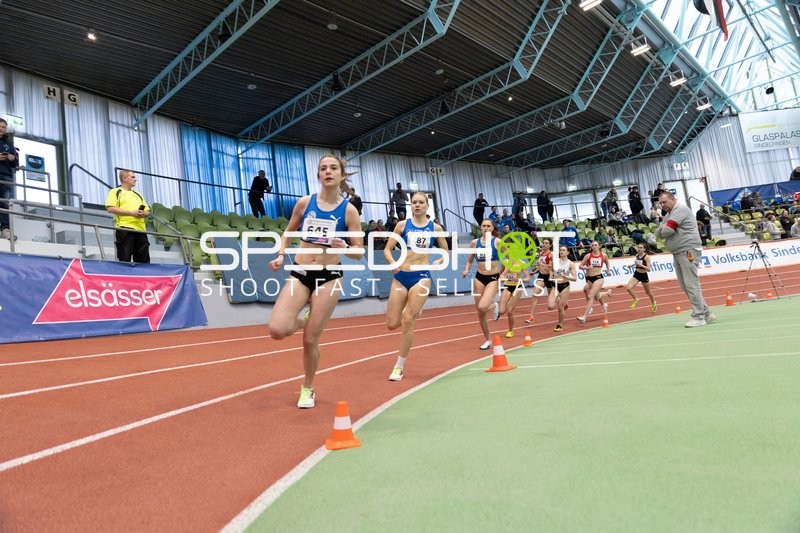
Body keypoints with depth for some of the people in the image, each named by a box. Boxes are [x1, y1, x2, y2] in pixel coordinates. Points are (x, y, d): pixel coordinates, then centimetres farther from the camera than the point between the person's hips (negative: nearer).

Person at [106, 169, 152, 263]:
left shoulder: (138, 195, 27)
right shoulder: (115, 192, 9)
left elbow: (148, 211, 23)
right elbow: (110, 208, -6)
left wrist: (143, 214, -2)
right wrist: (131, 212, -12)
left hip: (140, 229, 6)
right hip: (125, 228, -5)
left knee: (144, 260, 1)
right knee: (125, 259, -8)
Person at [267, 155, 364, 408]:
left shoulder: (349, 210, -5)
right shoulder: (304, 202, 1)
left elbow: (359, 252, -2)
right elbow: (288, 232, 16)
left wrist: (344, 248, -23)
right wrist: (281, 255, -1)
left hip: (328, 277, -2)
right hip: (299, 273, 2)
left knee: (310, 340, 1)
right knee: (277, 330, -16)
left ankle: (307, 389, 28)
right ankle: (305, 320, 21)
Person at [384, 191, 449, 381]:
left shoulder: (435, 228, 5)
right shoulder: (402, 224, 5)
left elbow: (445, 252, 14)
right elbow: (387, 249, 4)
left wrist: (439, 262, -7)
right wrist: (392, 263, -17)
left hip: (421, 277, -2)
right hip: (400, 276, 2)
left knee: (408, 321, -9)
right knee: (392, 324, 1)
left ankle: (399, 367, 5)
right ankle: (414, 311, 37)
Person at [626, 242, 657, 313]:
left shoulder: (646, 257, -17)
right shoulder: (636, 255, 0)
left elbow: (648, 269, -22)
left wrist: (640, 264, -33)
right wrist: (632, 265, 3)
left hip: (644, 275, -4)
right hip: (636, 274, 4)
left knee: (648, 292, 15)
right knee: (628, 288, -16)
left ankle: (654, 304, 41)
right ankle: (635, 299, 10)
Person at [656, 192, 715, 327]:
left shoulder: (680, 209, -8)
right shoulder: (668, 214, 22)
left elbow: (667, 230, -18)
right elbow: (658, 234, 15)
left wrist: (663, 230, 5)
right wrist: (663, 228, -5)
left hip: (688, 251, -10)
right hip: (677, 254, 10)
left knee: (691, 285, -10)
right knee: (685, 286, 9)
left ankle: (698, 317, -7)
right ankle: (706, 313, 17)